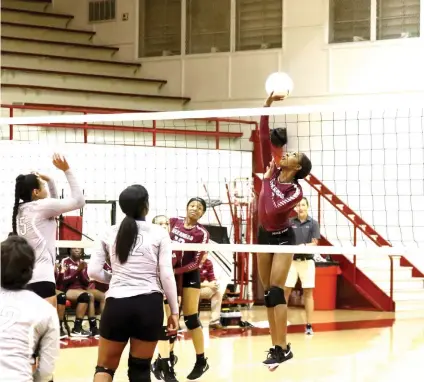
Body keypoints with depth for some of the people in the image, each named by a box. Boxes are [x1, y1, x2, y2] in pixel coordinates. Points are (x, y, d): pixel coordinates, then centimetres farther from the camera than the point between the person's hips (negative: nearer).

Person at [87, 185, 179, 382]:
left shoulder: (110, 233, 6)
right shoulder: (159, 233, 0)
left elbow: (93, 271, 4)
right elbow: (166, 275, -4)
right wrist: (174, 310, 3)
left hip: (116, 303, 1)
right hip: (149, 304, -1)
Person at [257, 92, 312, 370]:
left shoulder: (296, 191, -17)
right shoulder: (272, 171, -2)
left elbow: (272, 210, -29)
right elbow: (264, 135, -6)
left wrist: (267, 183, -17)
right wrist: (268, 103, -15)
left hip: (282, 238, -7)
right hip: (264, 235, 7)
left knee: (276, 291, -15)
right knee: (268, 293, 5)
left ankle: (283, 348, -15)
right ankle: (278, 347, 8)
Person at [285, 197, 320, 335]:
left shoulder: (313, 223, 2)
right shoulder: (290, 223, 6)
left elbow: (314, 243, -5)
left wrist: (304, 246, -23)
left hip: (307, 261, -1)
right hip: (291, 260, 1)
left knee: (308, 292, 0)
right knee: (285, 291, -1)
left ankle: (309, 326, 3)